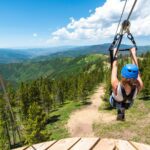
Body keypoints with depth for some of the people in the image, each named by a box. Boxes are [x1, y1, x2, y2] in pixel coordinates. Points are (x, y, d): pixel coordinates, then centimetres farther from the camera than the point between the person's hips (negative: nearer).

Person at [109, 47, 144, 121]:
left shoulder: (116, 86, -45)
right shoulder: (139, 86, -40)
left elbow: (114, 67, -29)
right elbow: (136, 67, -24)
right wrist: (133, 54, -11)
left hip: (115, 103, -1)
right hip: (128, 104, 1)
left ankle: (119, 109, 35)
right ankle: (122, 109, 28)